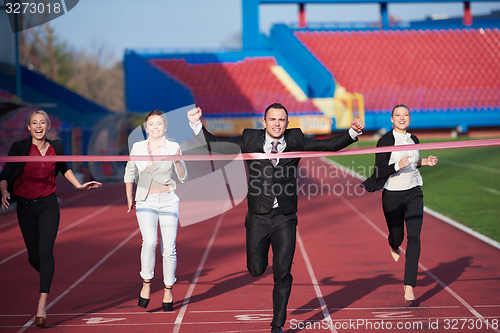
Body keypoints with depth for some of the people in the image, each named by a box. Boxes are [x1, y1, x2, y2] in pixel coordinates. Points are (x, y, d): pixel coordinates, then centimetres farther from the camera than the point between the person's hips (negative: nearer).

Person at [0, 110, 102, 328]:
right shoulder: (19, 148, -5)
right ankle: (46, 275, 43)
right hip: (25, 206, 0)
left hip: (48, 205, 0)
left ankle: (42, 305, -23)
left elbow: (64, 168, 24)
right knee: (34, 257, 4)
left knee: (46, 250, -18)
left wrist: (79, 186, 18)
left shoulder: (56, 147, 3)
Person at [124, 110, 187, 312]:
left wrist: (177, 160, -20)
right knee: (150, 241, -23)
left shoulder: (173, 148, 1)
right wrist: (129, 198, 12)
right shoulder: (138, 147, 4)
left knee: (168, 248, 0)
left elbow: (183, 177, -3)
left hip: (168, 201, 0)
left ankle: (168, 290, 15)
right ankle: (146, 284, -9)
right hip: (145, 202, 0)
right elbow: (129, 173, 17)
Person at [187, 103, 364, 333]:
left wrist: (352, 133, -7)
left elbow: (330, 145, 6)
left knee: (282, 273, -3)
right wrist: (196, 124, -11)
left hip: (285, 220, 0)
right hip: (258, 218, 0)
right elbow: (214, 145, 1)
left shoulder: (295, 141, 3)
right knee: (256, 270, 7)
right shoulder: (250, 141, 0)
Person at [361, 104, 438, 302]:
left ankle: (409, 287, -11)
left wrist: (425, 162, 10)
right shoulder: (385, 141, -9)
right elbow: (379, 171, -14)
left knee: (414, 237, -10)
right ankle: (393, 244, 51)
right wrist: (398, 165, -27)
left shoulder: (413, 139, 8)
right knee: (397, 237, 9)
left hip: (413, 194, 3)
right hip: (392, 195, -3)